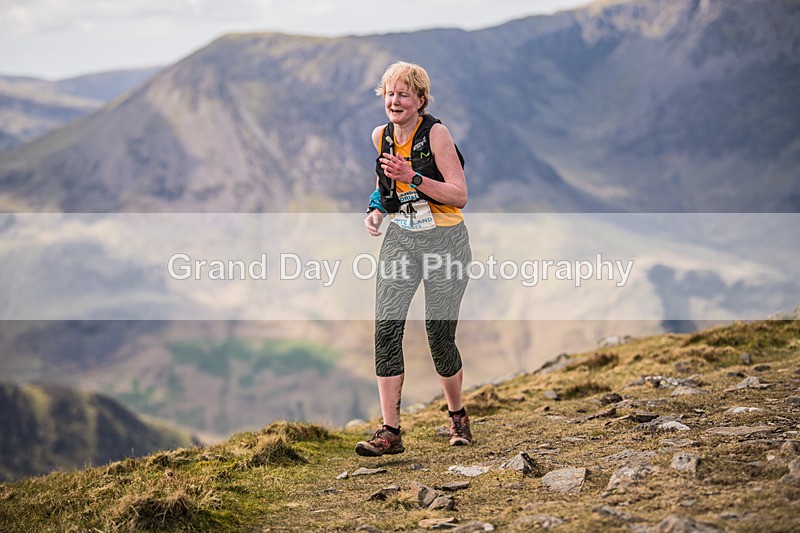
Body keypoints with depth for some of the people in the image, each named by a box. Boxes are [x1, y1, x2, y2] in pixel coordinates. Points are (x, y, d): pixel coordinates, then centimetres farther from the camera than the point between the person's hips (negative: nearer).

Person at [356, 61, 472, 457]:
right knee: (386, 328, -10)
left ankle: (457, 416, 26)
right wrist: (375, 211, 4)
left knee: (440, 336, -1)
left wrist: (413, 178, -24)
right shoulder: (380, 136, 6)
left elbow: (460, 196, -14)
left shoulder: (435, 133, -11)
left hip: (444, 241, -4)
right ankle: (390, 432, -6)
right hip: (400, 238, 4)